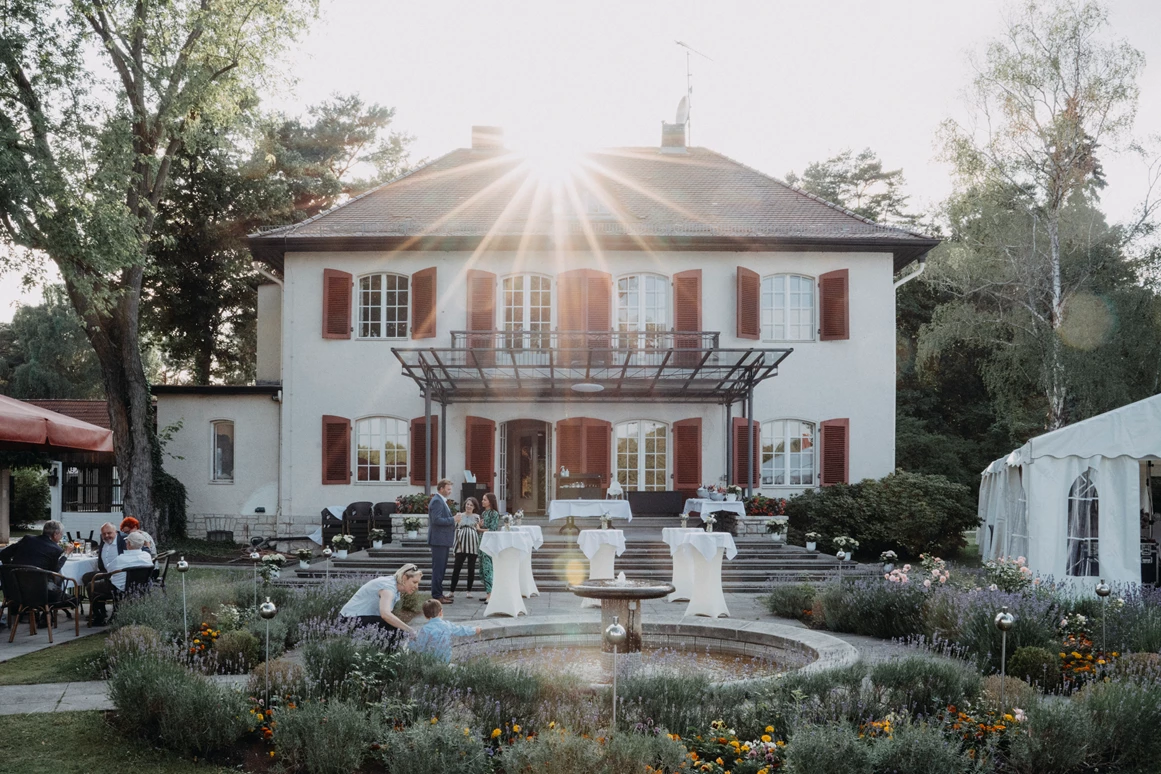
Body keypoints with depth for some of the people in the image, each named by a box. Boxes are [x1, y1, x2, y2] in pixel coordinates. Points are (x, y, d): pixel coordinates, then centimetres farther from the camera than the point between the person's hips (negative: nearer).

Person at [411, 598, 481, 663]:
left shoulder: (425, 629, -16)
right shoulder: (448, 626, 1)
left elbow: (419, 648, -12)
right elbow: (462, 630, 19)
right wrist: (474, 630, 37)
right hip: (446, 662, 6)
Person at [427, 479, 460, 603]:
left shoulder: (441, 501, 19)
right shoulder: (437, 501, -14)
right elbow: (436, 520, -24)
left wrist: (454, 519, 11)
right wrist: (453, 520, -19)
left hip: (443, 540, 11)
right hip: (439, 540, -11)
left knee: (441, 568, 14)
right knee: (438, 568, -8)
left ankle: (439, 594, 20)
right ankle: (436, 596, -5)